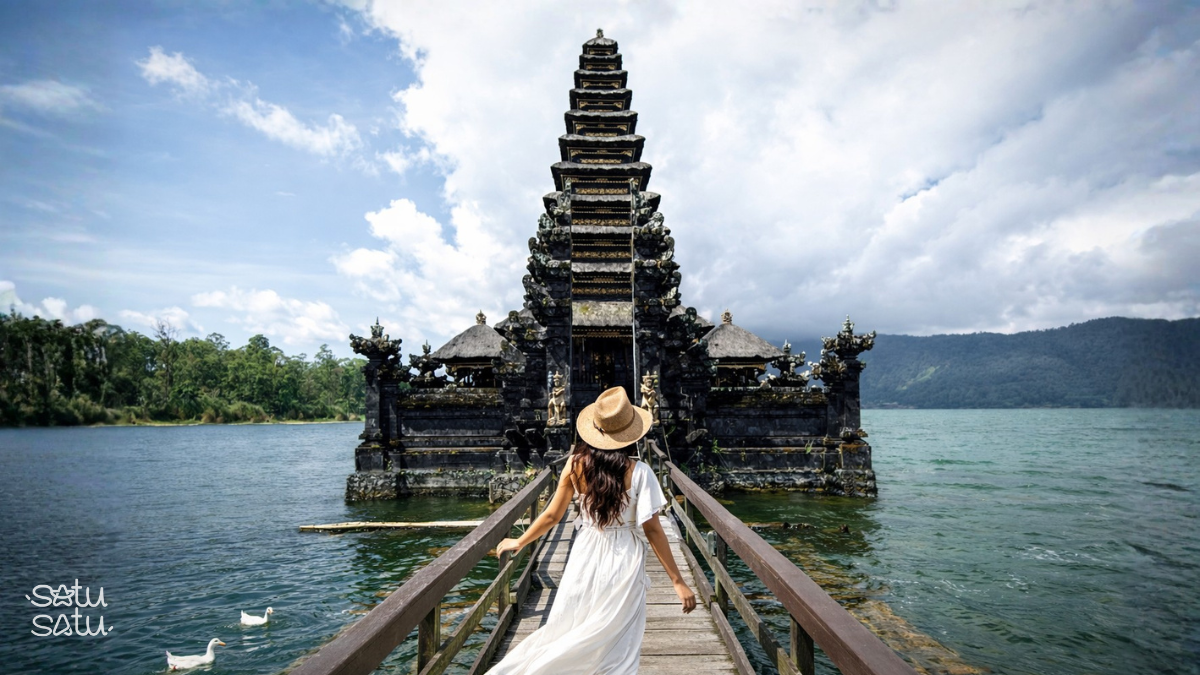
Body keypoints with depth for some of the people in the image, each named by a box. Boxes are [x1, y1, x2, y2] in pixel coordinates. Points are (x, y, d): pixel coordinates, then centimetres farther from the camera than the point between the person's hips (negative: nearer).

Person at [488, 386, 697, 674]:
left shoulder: (576, 464, -8)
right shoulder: (639, 472, -16)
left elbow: (552, 515, 0)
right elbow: (652, 530, -14)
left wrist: (519, 542, 16)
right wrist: (678, 581, -7)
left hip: (585, 559, 3)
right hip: (623, 566, -2)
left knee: (562, 636, 21)